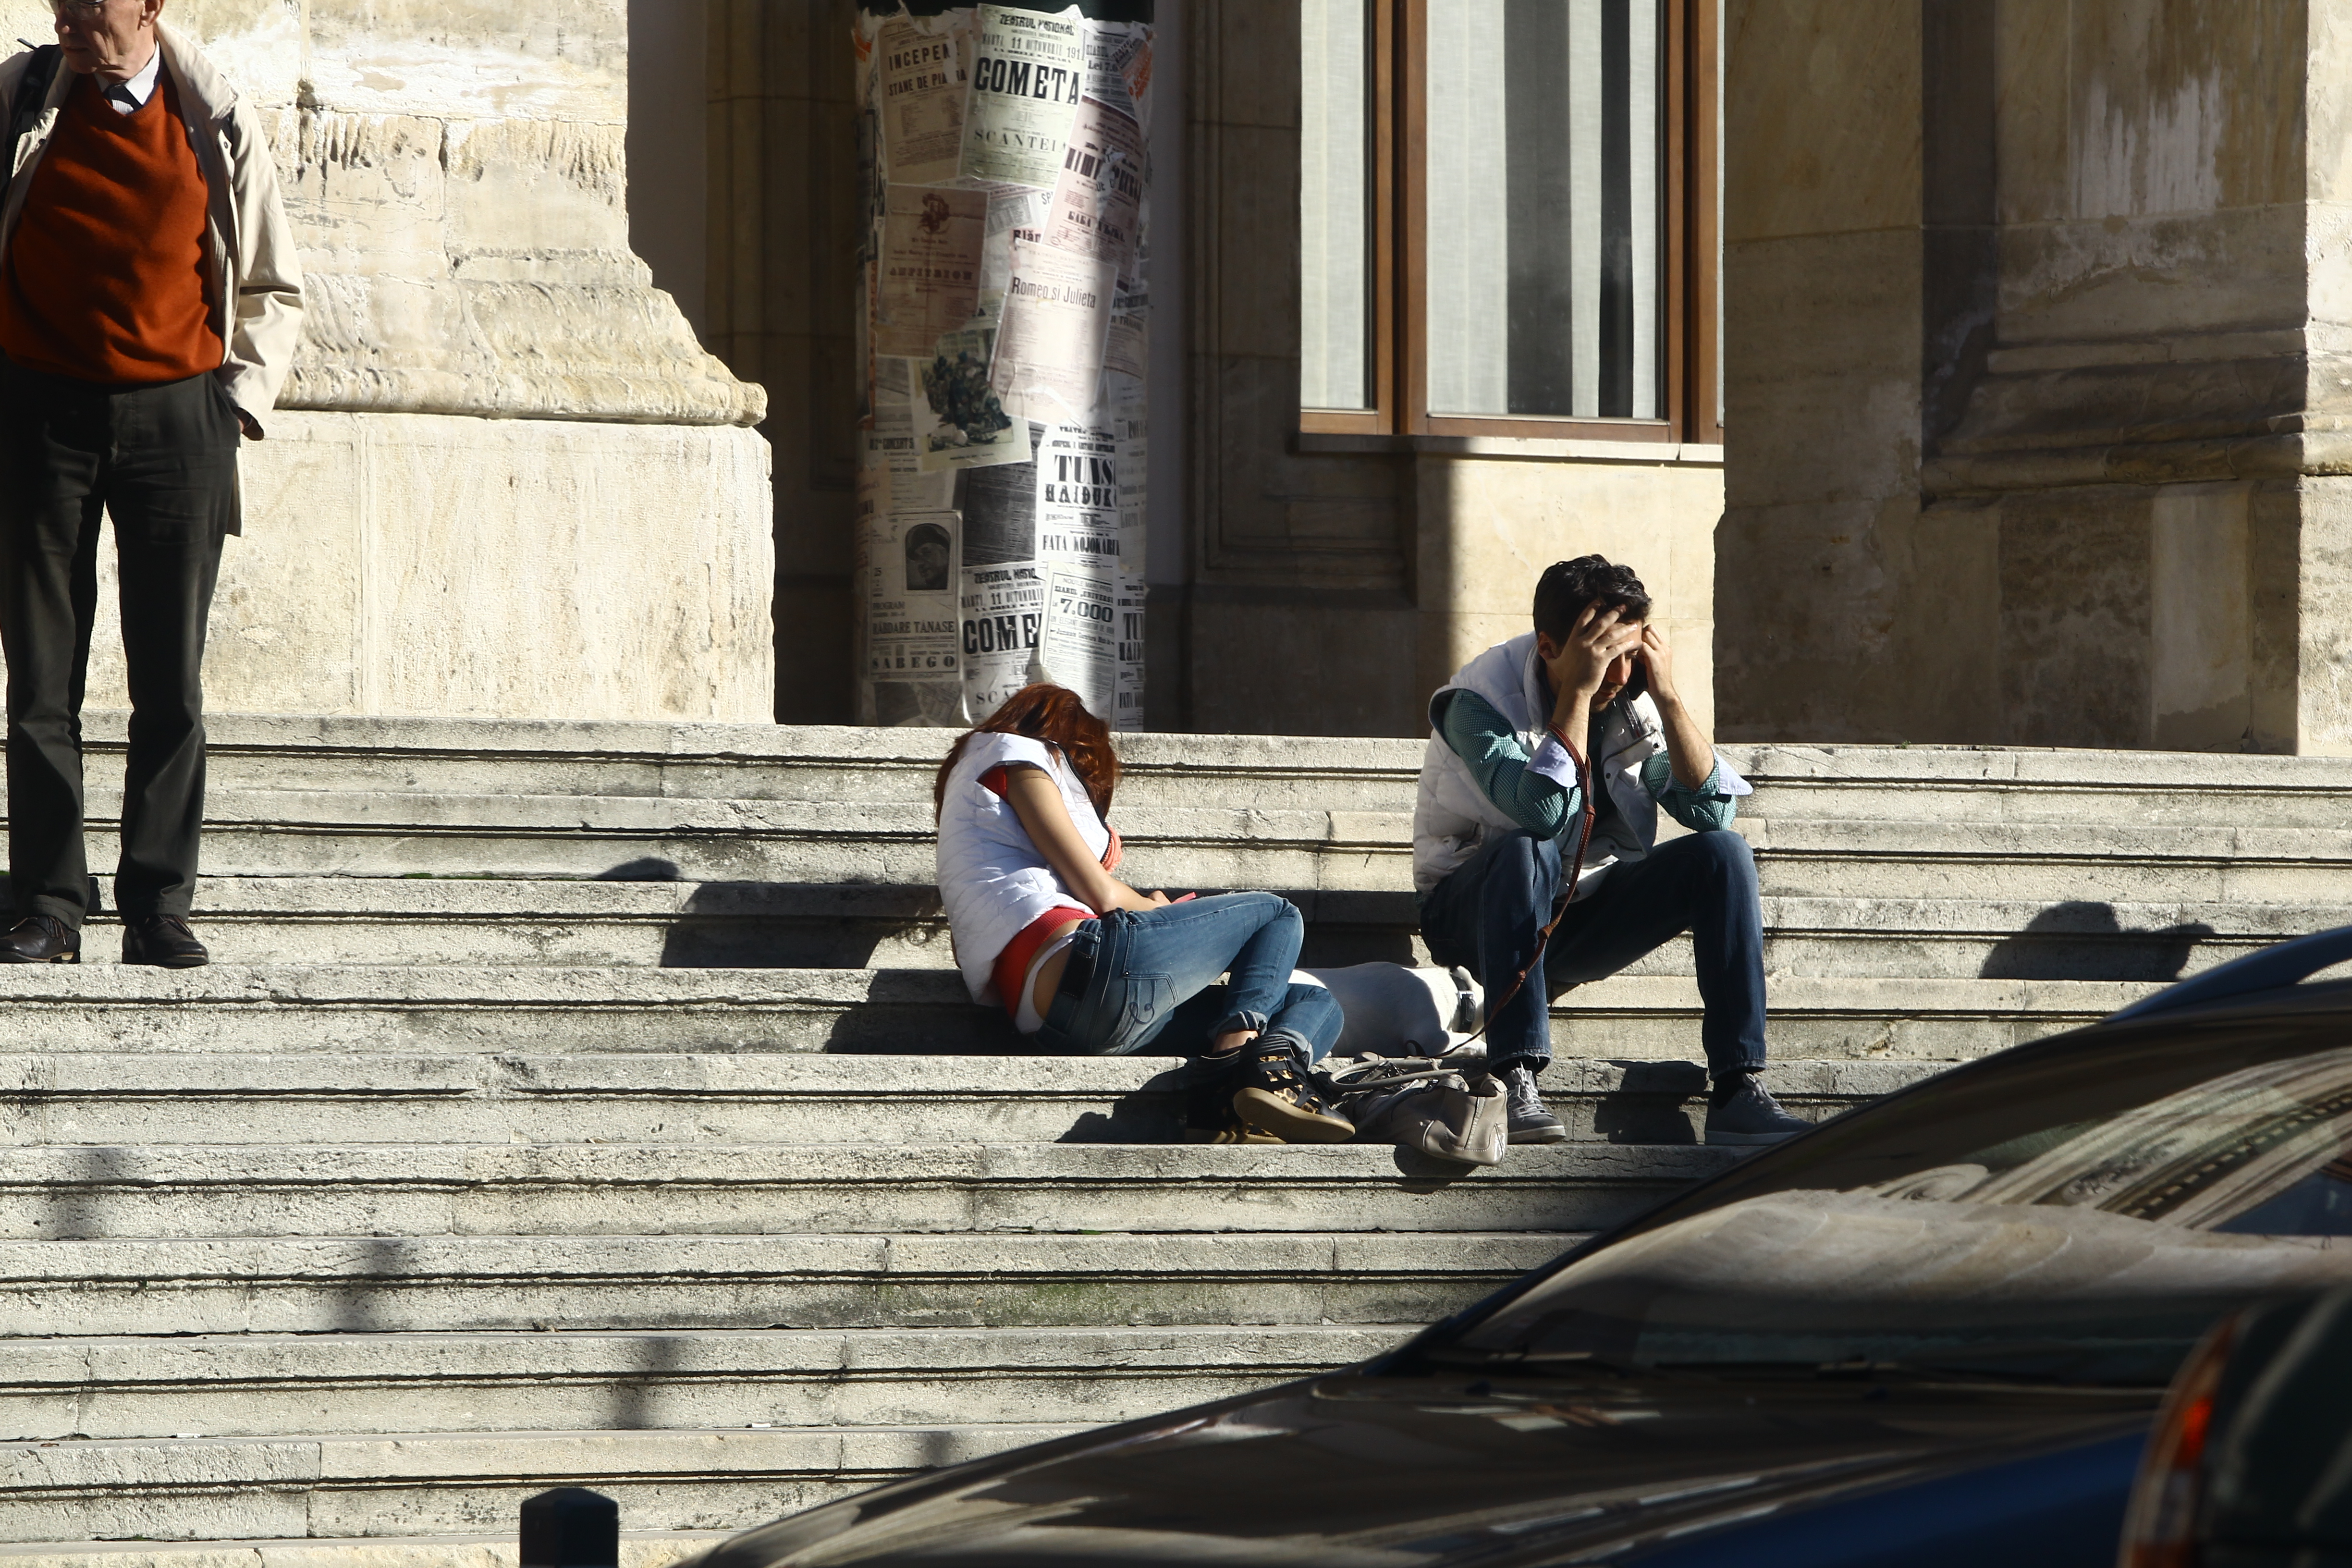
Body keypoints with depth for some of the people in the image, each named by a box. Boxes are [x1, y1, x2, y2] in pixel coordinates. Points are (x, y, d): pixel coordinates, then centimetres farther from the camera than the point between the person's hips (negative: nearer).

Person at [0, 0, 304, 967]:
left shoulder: (218, 126, 1)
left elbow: (273, 292, 11)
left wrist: (238, 400, -1)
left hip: (175, 415, 0)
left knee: (171, 685, -1)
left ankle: (158, 909, 3)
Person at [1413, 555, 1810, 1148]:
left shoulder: (1633, 698, -3)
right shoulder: (1481, 700, -19)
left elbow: (1712, 810, -13)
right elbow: (1543, 811, -35)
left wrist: (1667, 694, -20)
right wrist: (1578, 692, -33)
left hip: (1587, 913, 5)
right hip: (1473, 915, -5)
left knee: (1723, 854, -16)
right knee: (1527, 850, -37)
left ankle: (1738, 1092, -23)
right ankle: (1513, 1083, -41)